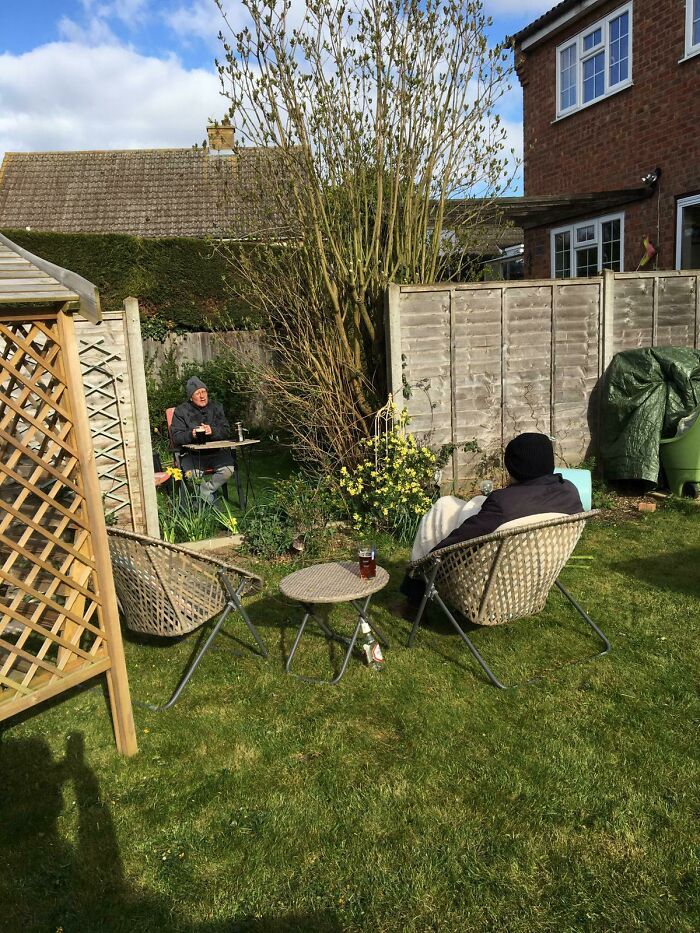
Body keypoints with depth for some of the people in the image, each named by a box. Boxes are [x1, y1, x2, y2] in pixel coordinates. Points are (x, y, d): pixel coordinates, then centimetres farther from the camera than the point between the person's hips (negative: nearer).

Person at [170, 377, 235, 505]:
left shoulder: (216, 407, 10)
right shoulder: (181, 411, 3)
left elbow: (226, 431, 2)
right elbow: (176, 437, -5)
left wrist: (213, 431, -20)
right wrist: (191, 435, -26)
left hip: (216, 452, 2)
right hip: (191, 454, -2)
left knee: (228, 470, -27)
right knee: (192, 474, -32)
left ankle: (203, 492, -7)